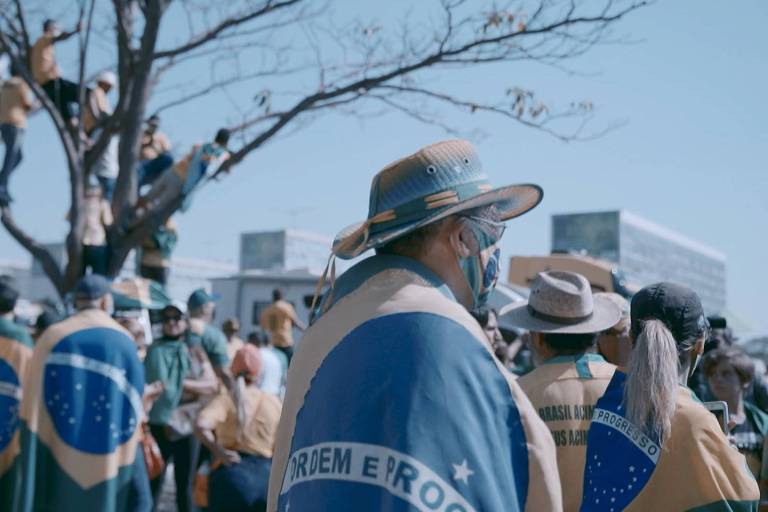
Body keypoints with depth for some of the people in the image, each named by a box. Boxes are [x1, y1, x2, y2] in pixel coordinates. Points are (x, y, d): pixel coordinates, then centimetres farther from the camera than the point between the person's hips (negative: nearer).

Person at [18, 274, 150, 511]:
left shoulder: (53, 336, -4)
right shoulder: (125, 341, -1)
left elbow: (32, 403, -5)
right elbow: (134, 405, 2)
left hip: (58, 455, 0)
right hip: (109, 454, 1)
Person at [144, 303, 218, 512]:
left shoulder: (195, 352, 8)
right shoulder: (153, 351, 3)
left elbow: (212, 386, 0)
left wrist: (182, 383, -12)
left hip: (188, 425, 2)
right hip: (159, 425, -2)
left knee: (185, 485, 11)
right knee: (154, 483, -1)